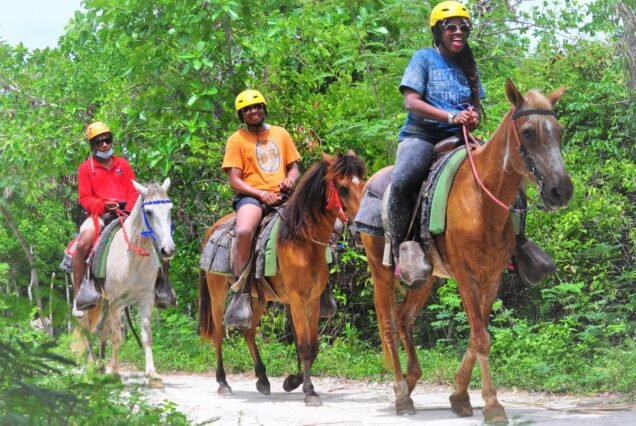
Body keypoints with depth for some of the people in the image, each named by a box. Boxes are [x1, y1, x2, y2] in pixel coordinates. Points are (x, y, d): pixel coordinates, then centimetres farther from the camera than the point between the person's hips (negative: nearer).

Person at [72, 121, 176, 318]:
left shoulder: (123, 165, 18)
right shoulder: (86, 168, 9)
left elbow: (134, 192, 11)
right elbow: (85, 198, 0)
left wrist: (128, 208, -10)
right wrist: (103, 206, -18)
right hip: (99, 215, -3)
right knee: (83, 244, -34)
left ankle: (162, 286, -1)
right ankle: (79, 295, -26)